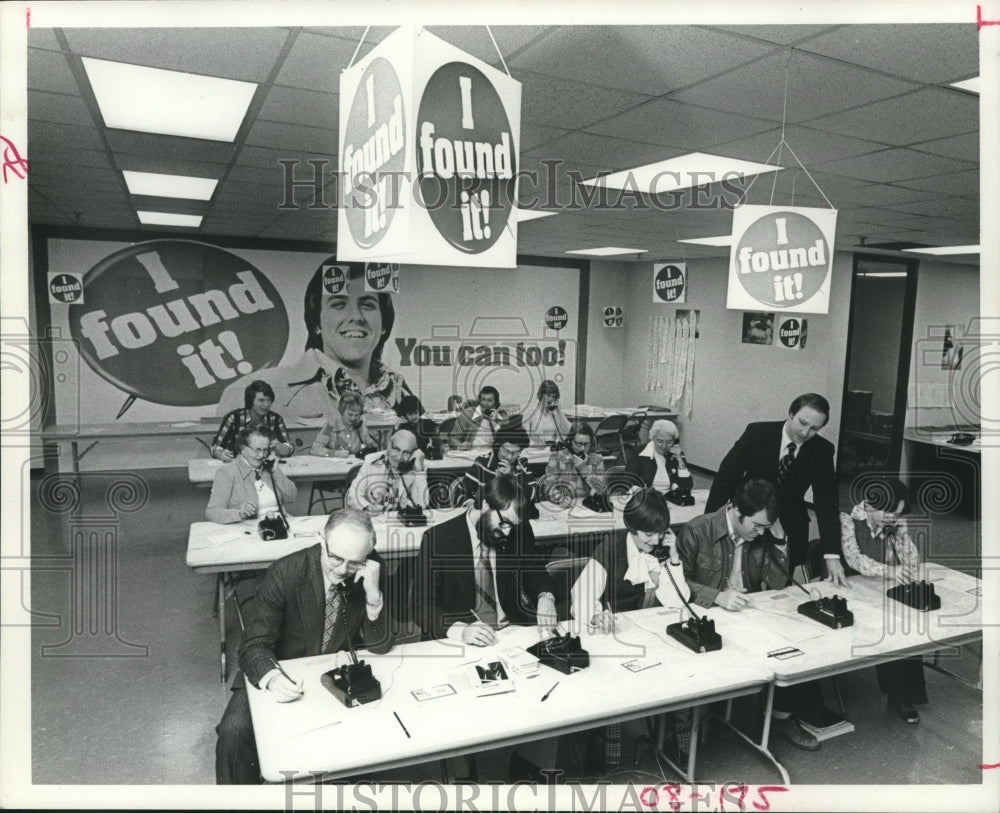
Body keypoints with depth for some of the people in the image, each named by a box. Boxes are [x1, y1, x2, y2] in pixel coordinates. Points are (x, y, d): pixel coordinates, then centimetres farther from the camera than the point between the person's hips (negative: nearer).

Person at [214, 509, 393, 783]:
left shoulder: (373, 572, -15)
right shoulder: (285, 573, -23)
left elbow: (380, 646, -13)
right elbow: (254, 646, -19)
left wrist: (373, 593, -30)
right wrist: (272, 677, -41)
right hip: (282, 673, -2)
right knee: (234, 730, -24)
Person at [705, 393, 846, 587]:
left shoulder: (822, 450, -9)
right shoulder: (757, 433, -14)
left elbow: (826, 501, -12)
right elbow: (727, 477, -13)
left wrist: (832, 556, -21)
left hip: (789, 530, 2)